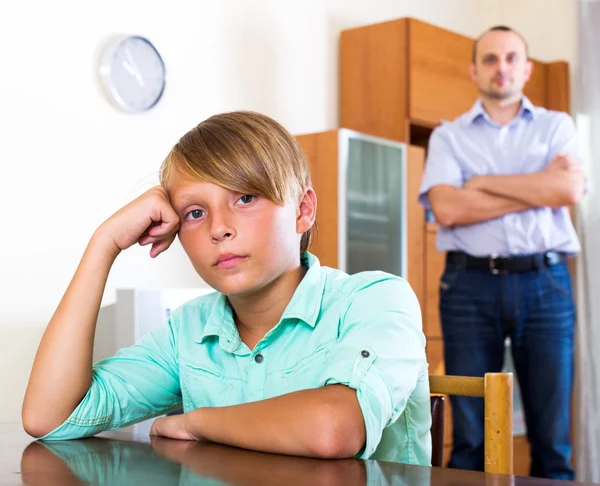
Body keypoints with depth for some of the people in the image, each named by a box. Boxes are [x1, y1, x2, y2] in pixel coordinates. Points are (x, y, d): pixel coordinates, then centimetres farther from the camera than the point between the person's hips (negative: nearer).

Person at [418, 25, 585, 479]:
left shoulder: (556, 126, 13)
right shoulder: (448, 136, 10)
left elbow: (569, 190, -6)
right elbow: (448, 208, -7)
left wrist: (485, 183, -3)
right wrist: (539, 189, -5)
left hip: (546, 283, 1)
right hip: (471, 284, 0)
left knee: (552, 429, 3)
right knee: (471, 432, 2)